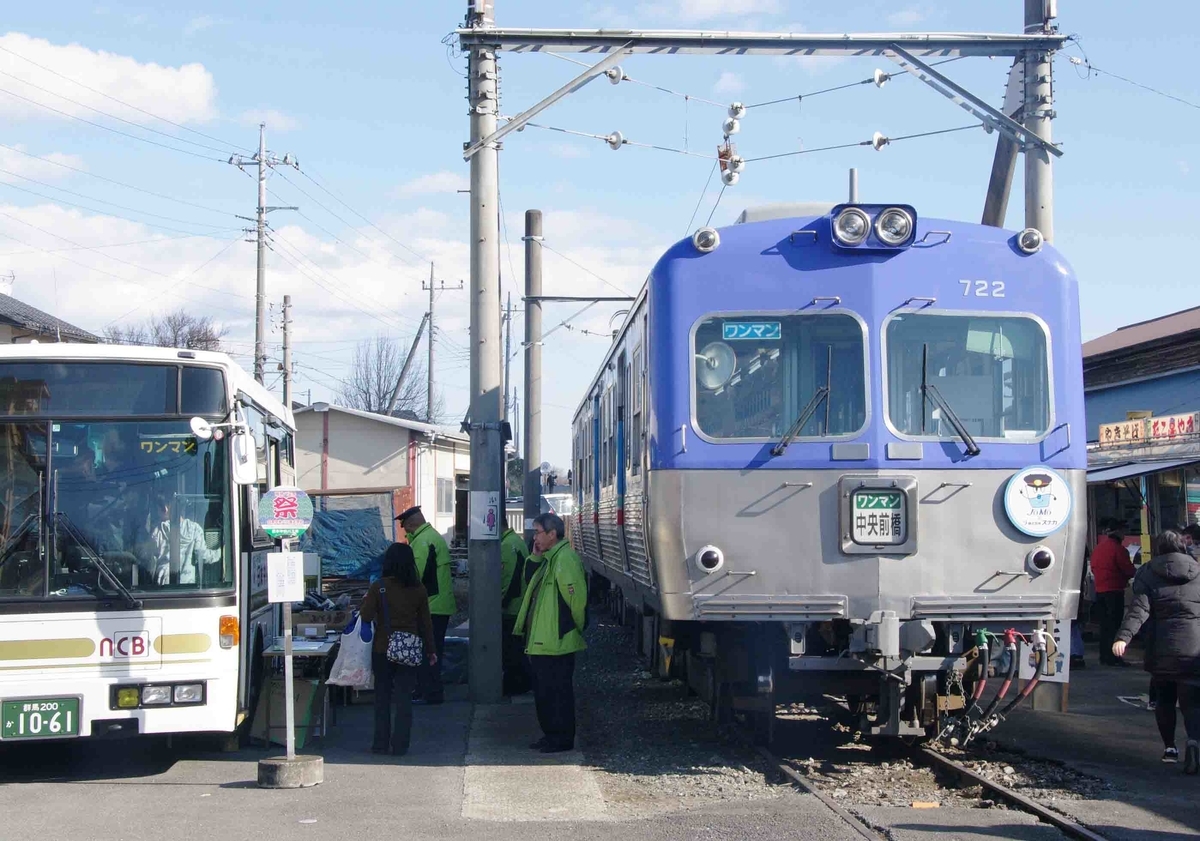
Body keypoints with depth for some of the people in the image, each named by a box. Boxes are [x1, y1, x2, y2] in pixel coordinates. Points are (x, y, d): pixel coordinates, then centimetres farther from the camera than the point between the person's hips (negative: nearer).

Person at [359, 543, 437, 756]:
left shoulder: (378, 588, -10)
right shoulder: (418, 590, -2)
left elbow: (366, 616, -11)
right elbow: (425, 622, 3)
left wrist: (364, 601, 9)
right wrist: (430, 650, 12)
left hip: (382, 650, -1)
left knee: (382, 697, 11)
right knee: (404, 698, 6)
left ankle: (381, 744, 14)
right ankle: (400, 745, 3)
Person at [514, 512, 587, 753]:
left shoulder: (565, 559, -17)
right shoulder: (548, 559, 15)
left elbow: (577, 597, -20)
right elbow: (532, 587, 23)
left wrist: (576, 628, -7)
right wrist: (534, 557, 10)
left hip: (557, 641, -11)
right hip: (541, 641, 11)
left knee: (557, 690, -4)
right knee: (543, 689, 16)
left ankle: (562, 738, 3)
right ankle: (550, 734, 24)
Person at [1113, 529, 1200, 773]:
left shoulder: (1149, 576, 4)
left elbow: (1139, 610, -10)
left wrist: (1123, 637, -18)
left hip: (1162, 649, 0)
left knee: (1165, 700, 20)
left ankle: (1169, 747, 21)